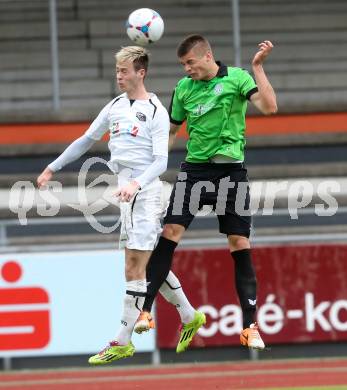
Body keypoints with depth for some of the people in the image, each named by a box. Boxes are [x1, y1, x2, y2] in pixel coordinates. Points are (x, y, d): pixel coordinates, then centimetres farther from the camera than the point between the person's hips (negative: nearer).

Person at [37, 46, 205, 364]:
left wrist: (136, 184, -29)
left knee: (135, 269, -7)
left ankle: (123, 341, -5)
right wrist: (53, 168, 25)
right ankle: (189, 316, 27)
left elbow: (161, 161, -14)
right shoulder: (115, 107, 12)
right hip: (125, 193, 7)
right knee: (151, 264, 13)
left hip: (146, 192, -7)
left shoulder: (156, 112, -8)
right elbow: (87, 140, 23)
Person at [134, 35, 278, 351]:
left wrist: (258, 67, -23)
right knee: (169, 234, -9)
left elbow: (269, 106, -18)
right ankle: (144, 311, -6)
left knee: (240, 245, -3)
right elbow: (172, 130, 18)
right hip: (194, 169, 3)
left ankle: (250, 327, 3)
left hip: (230, 169, -3)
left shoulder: (236, 78, -4)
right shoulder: (184, 88, 7)